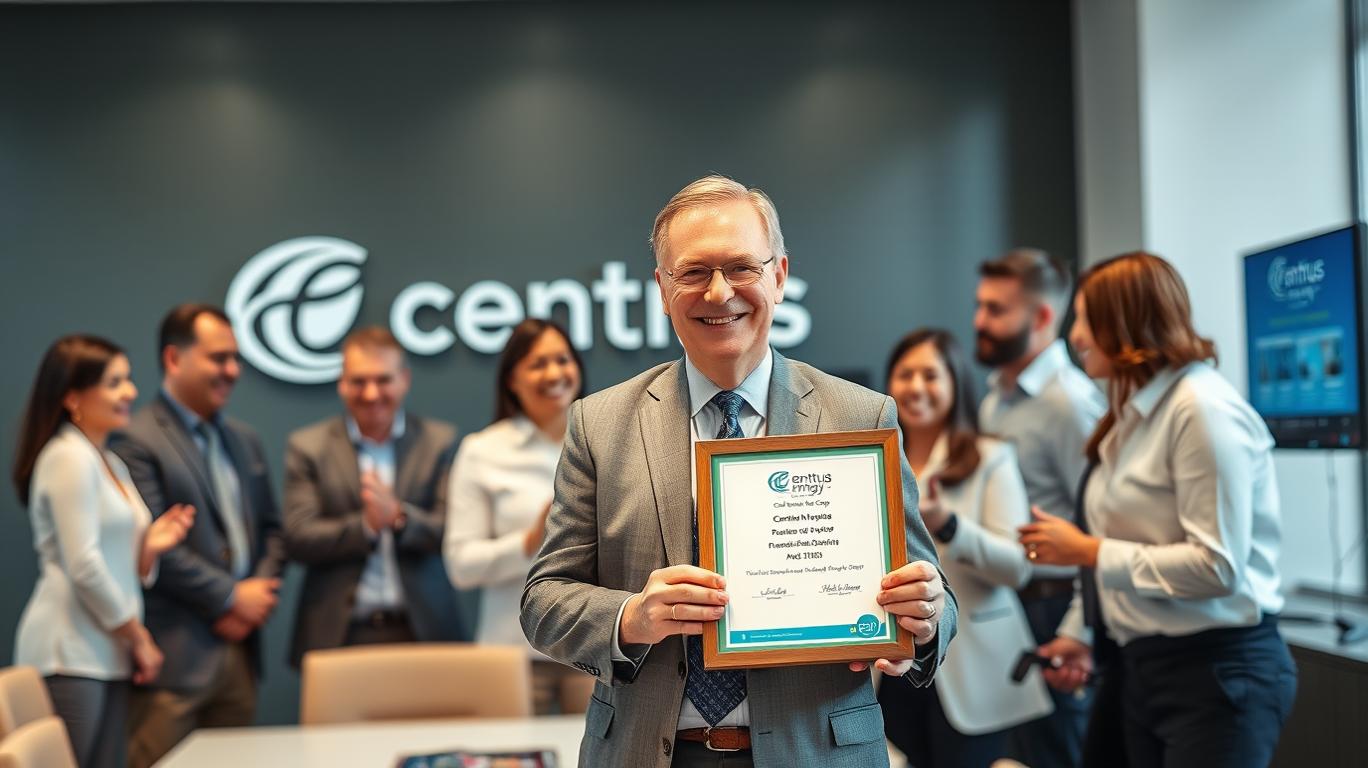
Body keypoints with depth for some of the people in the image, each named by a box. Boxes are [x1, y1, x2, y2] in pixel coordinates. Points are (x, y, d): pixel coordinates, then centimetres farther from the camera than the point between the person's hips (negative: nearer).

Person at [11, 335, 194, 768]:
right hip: (71, 655, -8)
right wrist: (139, 637, -9)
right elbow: (84, 567, -16)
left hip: (107, 653, 8)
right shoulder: (68, 457, -10)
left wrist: (151, 545, -3)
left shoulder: (112, 464, 16)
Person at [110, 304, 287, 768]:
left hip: (239, 647, 7)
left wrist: (259, 597, -1)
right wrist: (232, 597, -11)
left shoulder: (243, 440, 16)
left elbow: (271, 528, 17)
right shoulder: (136, 442, -8)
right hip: (174, 656, -7)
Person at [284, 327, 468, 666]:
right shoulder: (307, 447, 5)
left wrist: (399, 516, -19)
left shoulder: (440, 441, 6)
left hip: (423, 630, 0)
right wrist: (366, 524, -18)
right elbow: (299, 539, -3)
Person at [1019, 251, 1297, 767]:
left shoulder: (1203, 409, -16)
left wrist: (1087, 551, -17)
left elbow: (1218, 566, -22)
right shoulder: (1136, 413, 12)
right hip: (1143, 665, 8)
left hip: (1217, 671, -8)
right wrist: (1078, 632, 6)